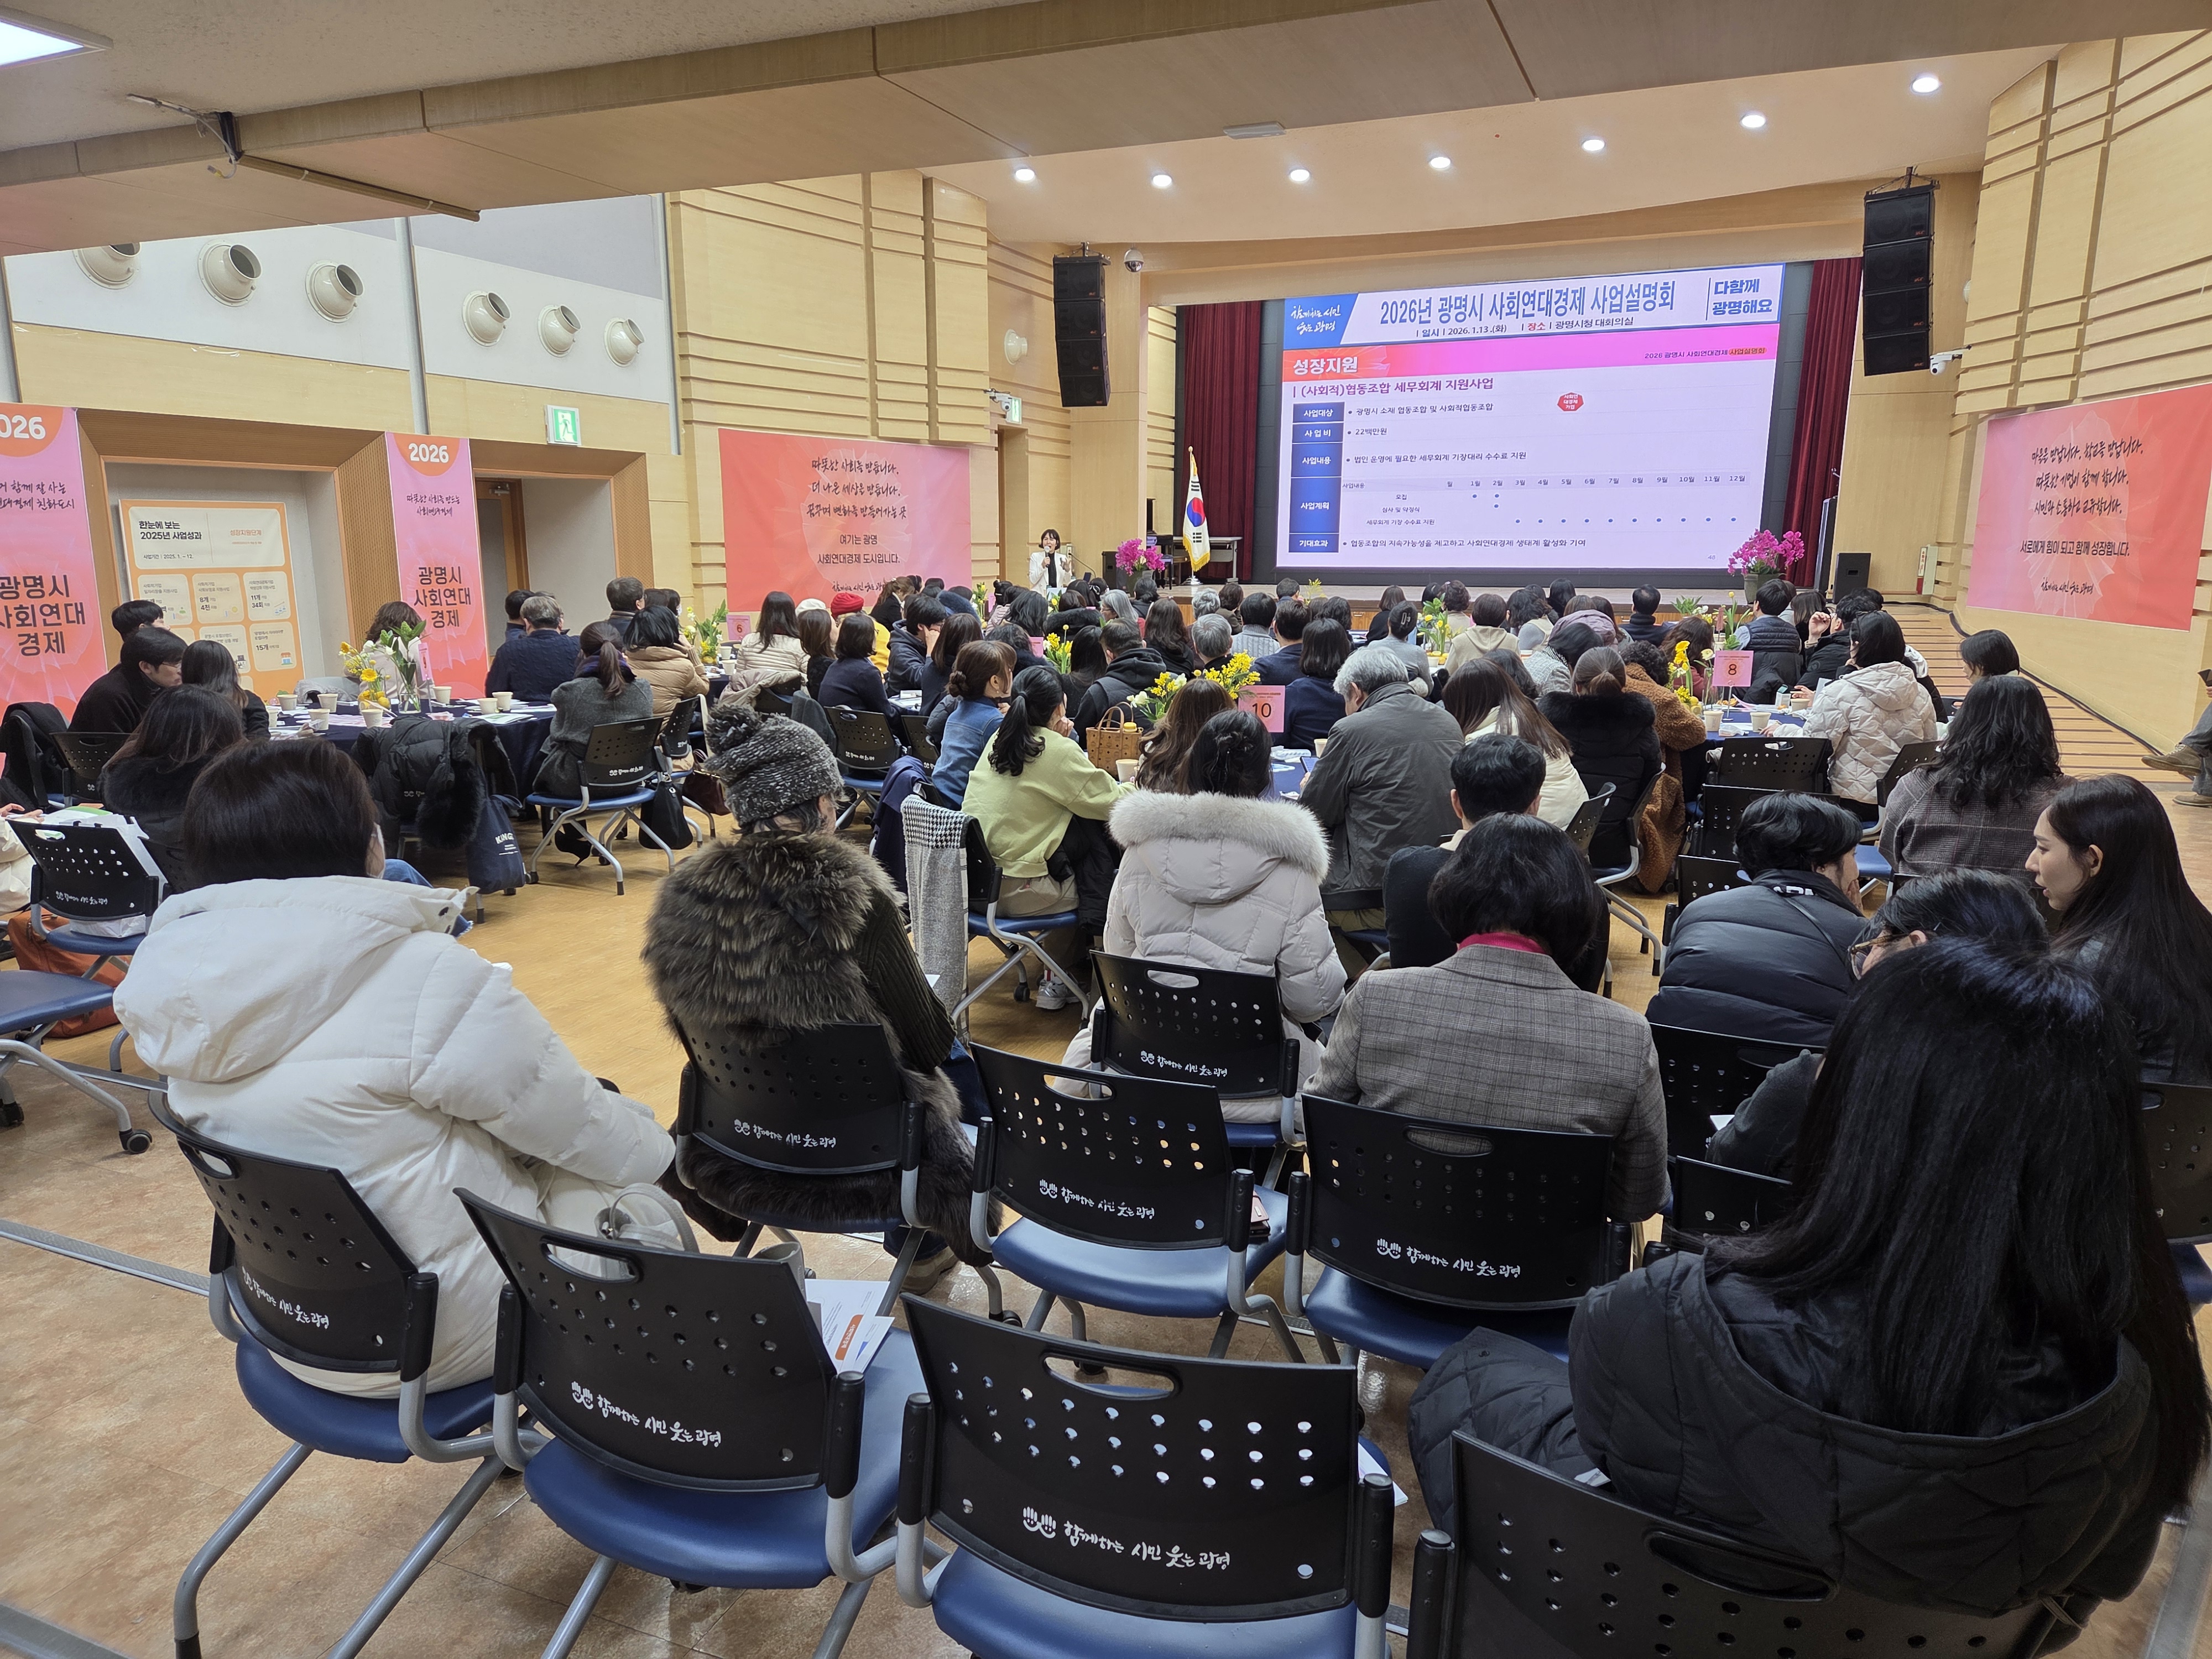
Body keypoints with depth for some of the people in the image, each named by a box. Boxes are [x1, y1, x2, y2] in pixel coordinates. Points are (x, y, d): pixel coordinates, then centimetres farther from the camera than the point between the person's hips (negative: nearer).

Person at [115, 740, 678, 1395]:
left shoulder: (182, 971, -5)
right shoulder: (428, 980, -28)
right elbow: (593, 1136, -16)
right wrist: (658, 1145, 6)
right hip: (434, 1339, -7)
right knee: (648, 1216, 14)